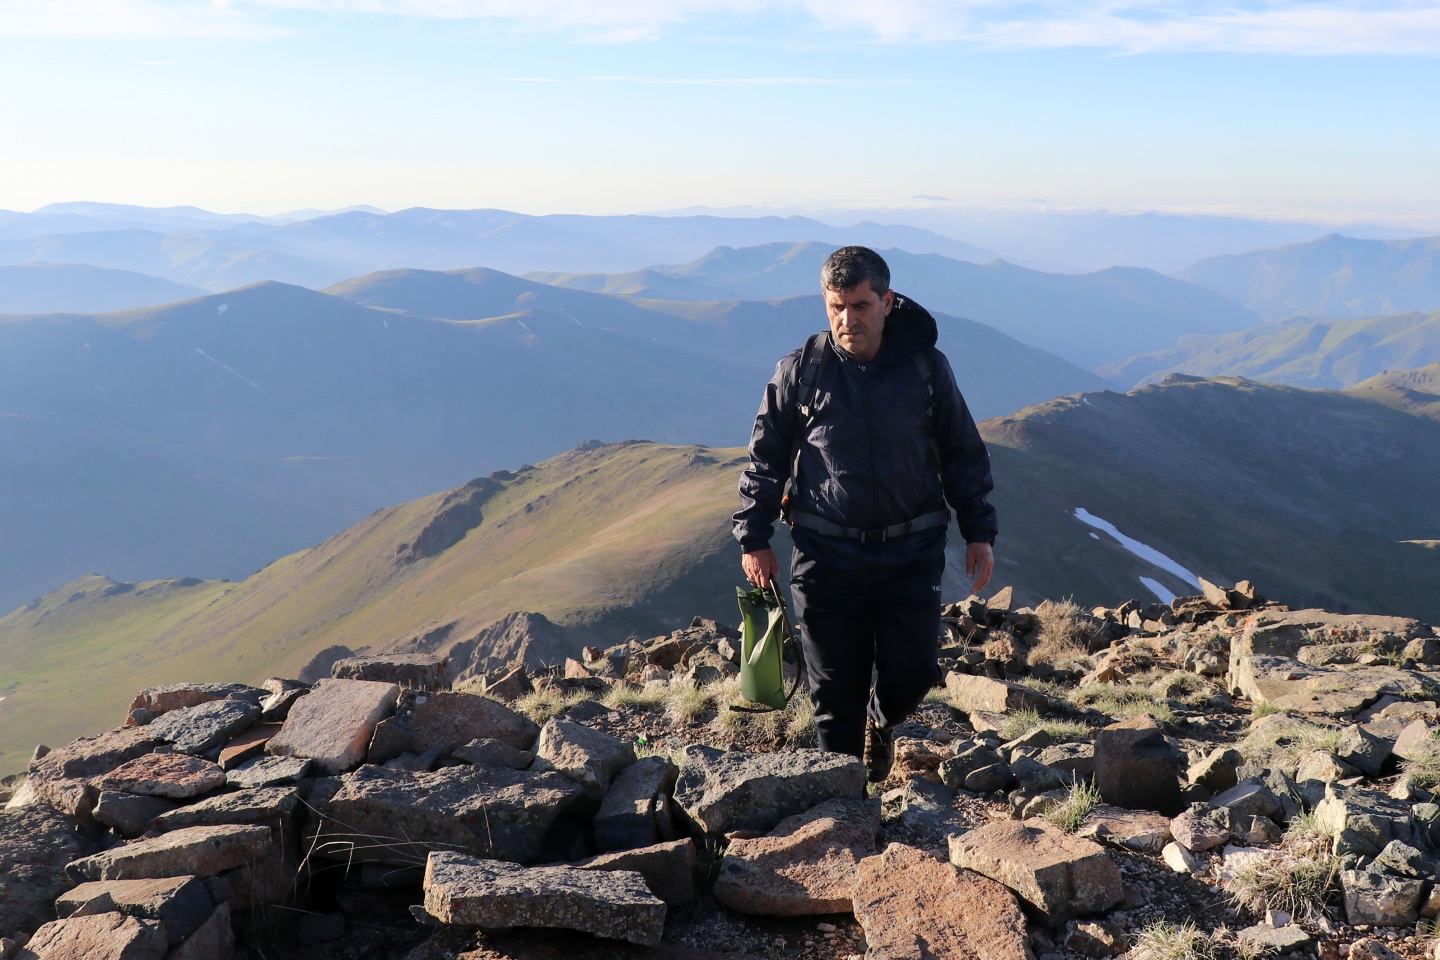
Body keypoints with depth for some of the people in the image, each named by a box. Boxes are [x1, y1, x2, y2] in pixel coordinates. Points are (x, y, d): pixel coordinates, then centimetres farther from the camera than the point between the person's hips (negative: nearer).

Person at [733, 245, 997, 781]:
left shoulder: (926, 367, 0)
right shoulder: (800, 371, -2)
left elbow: (964, 454, 9)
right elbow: (765, 457, 6)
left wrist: (979, 532, 4)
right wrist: (753, 538, 3)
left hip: (911, 554, 1)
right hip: (826, 555, 0)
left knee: (910, 677, -2)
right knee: (835, 692, 4)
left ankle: (881, 724, 34)